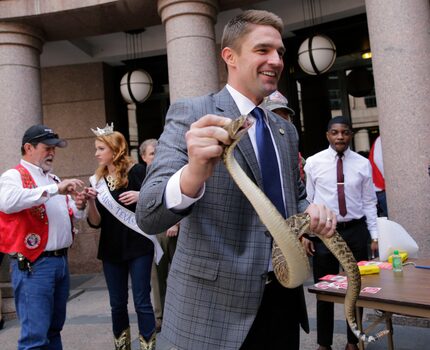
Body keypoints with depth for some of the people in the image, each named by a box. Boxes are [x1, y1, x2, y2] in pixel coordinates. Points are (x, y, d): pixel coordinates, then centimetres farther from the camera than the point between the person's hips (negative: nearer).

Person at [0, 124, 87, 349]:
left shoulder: (53, 178, 18)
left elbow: (74, 214, 23)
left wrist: (79, 206, -1)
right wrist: (55, 189, -29)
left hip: (61, 261, 8)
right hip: (33, 265, -8)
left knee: (54, 328, 17)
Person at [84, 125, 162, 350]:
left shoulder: (137, 171, -6)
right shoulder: (98, 180, 7)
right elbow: (95, 223, 3)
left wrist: (141, 196, -21)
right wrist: (91, 202, -14)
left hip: (138, 246, -4)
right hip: (111, 250, 5)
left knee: (141, 302, -1)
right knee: (117, 303, 12)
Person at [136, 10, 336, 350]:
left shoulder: (286, 130, 9)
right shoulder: (190, 114, -10)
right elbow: (148, 215, -20)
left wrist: (311, 211, -3)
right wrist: (193, 173, -41)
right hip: (214, 307, -5)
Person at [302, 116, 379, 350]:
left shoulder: (363, 164, 2)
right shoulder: (313, 163, -1)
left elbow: (369, 202, 4)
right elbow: (307, 200, 1)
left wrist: (374, 236, 0)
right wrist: (304, 233, -3)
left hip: (356, 231, 2)